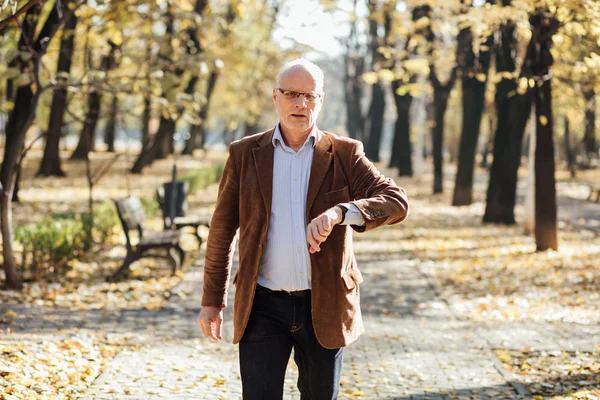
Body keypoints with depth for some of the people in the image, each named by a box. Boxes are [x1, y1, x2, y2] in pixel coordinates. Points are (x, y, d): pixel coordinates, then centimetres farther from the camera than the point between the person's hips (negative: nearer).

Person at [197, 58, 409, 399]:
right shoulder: (245, 154, 3)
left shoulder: (345, 155, 0)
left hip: (325, 307, 1)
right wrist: (212, 300, 7)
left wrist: (339, 213, -30)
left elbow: (397, 202, -12)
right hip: (263, 307, 0)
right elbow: (222, 230, 7)